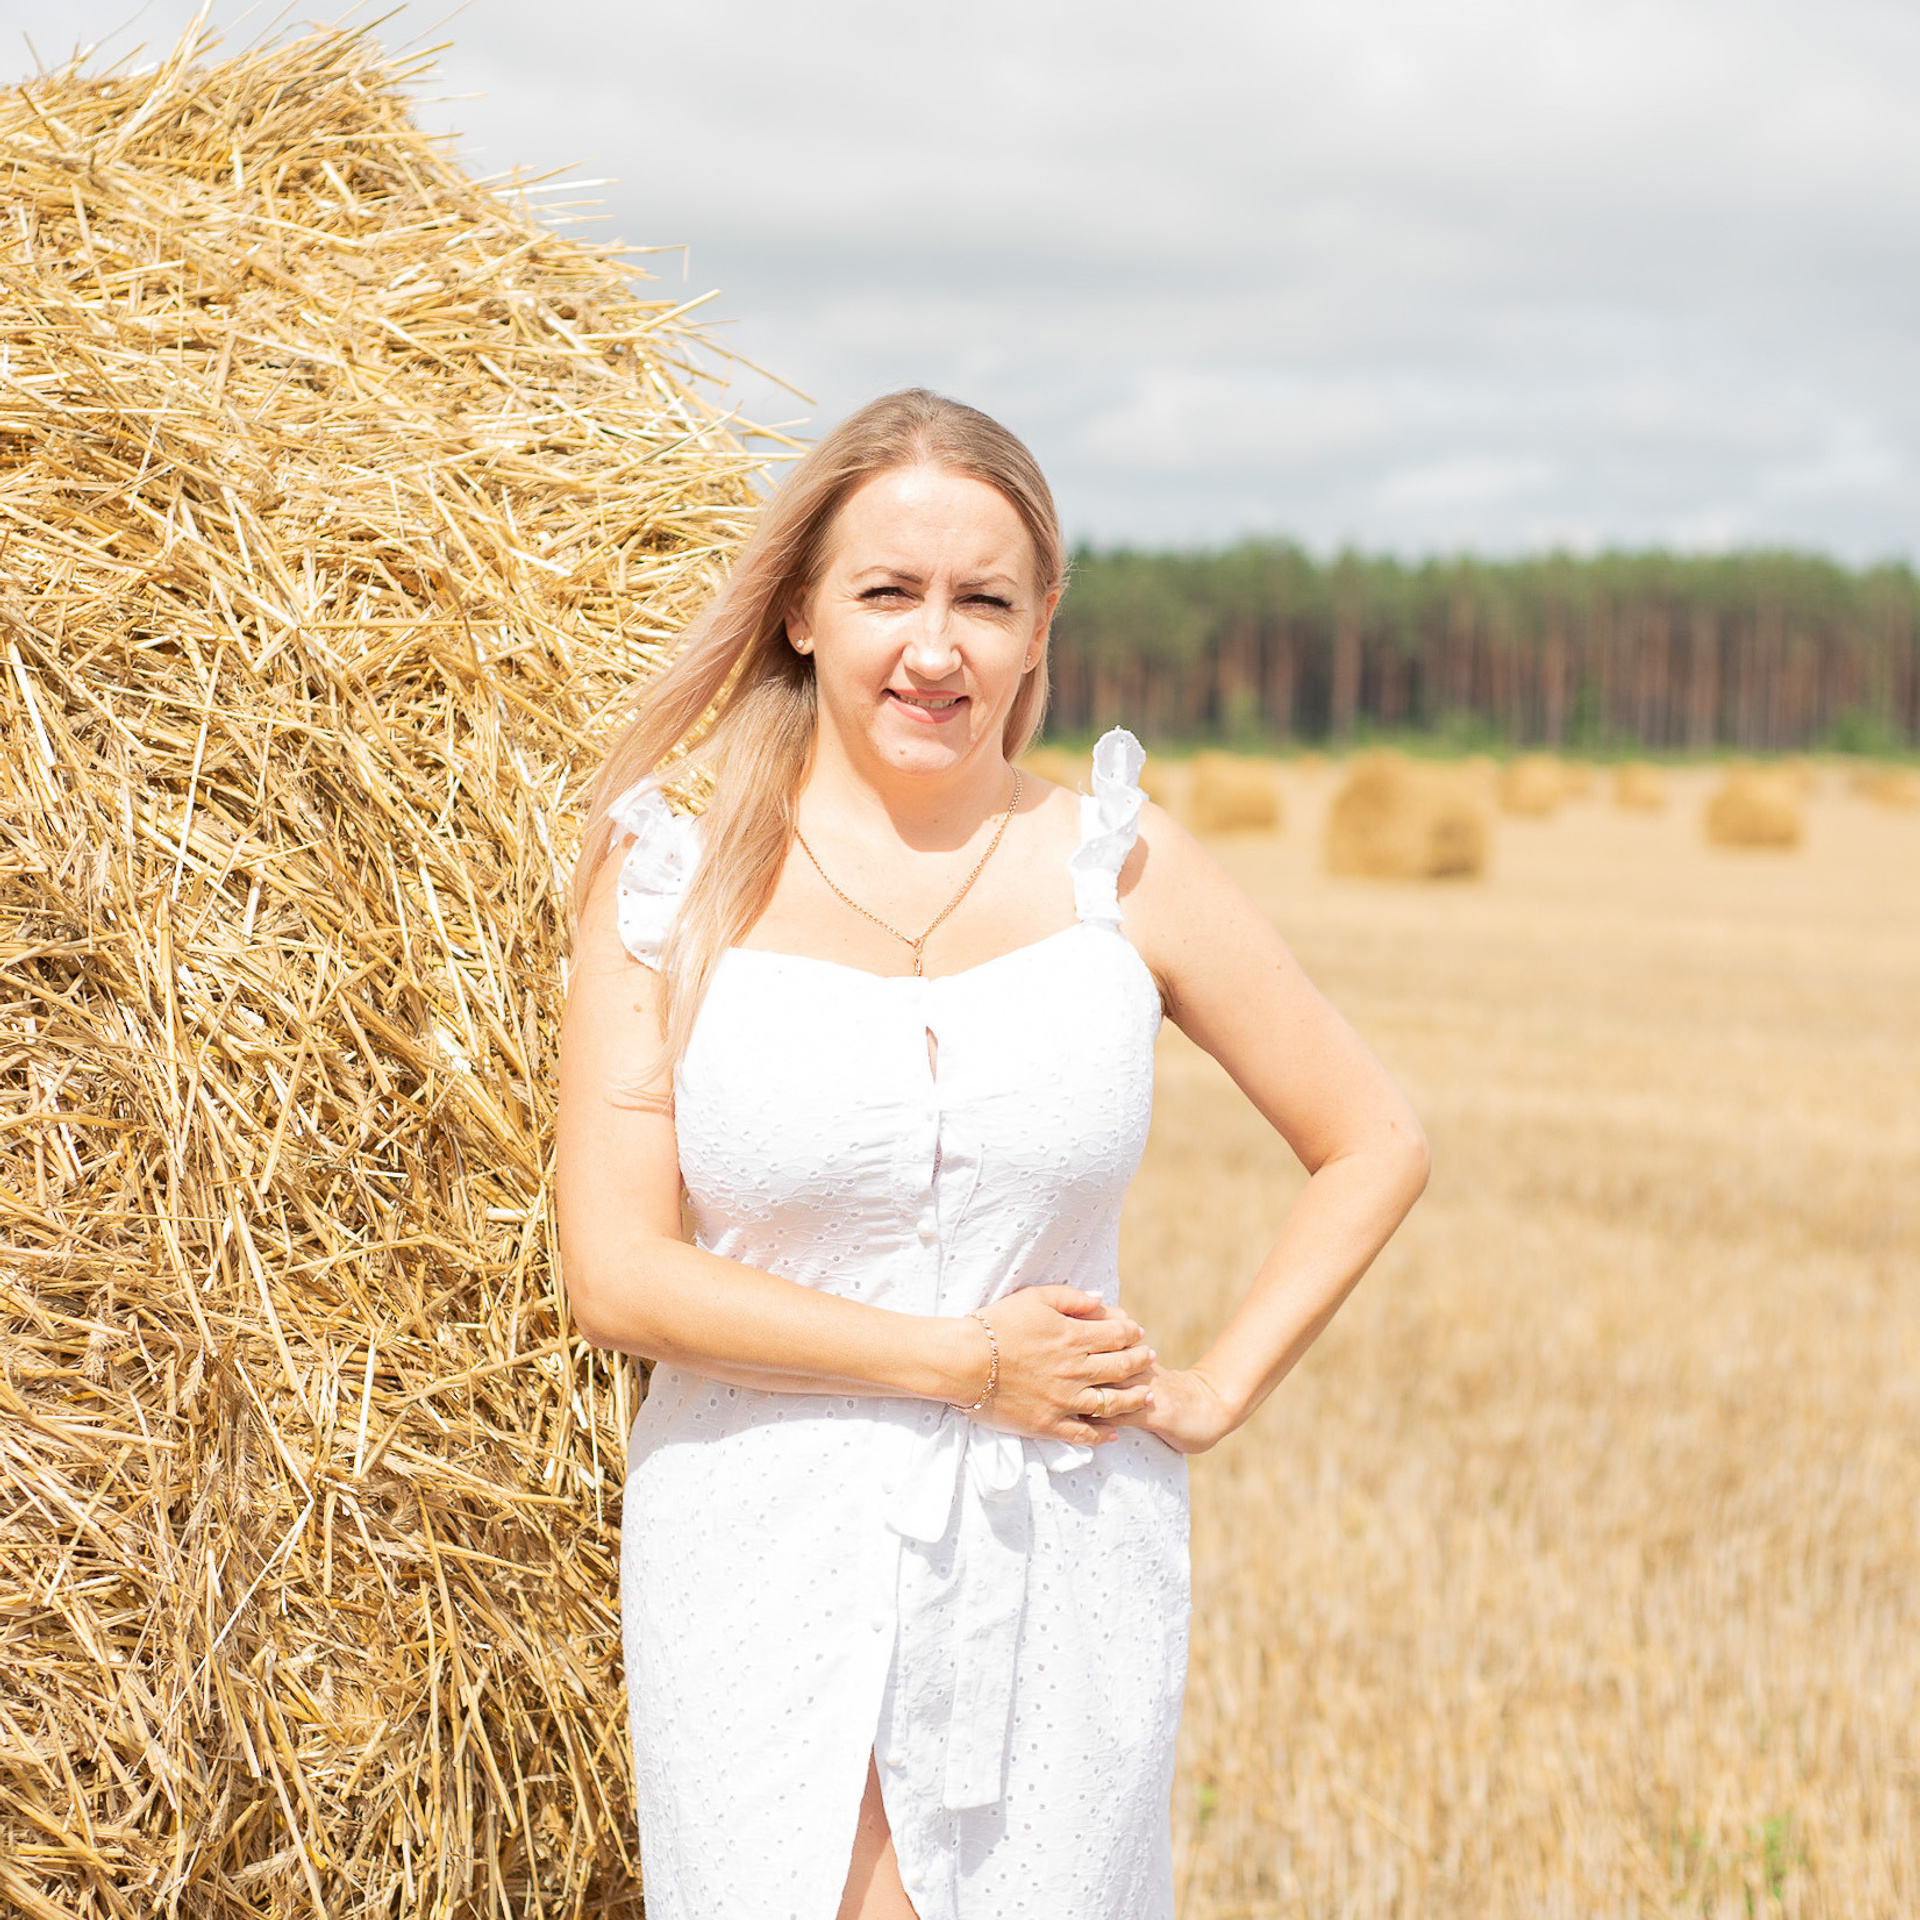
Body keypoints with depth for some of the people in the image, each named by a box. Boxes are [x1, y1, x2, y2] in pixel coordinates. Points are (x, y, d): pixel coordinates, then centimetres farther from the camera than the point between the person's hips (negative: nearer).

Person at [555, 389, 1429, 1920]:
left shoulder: (1115, 865, 2)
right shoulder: (672, 871, -2)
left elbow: (1375, 1145, 10)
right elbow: (615, 1275, -9)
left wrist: (1218, 1389, 1)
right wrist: (966, 1362, -11)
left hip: (1064, 1565, 2)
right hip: (770, 1556, -1)